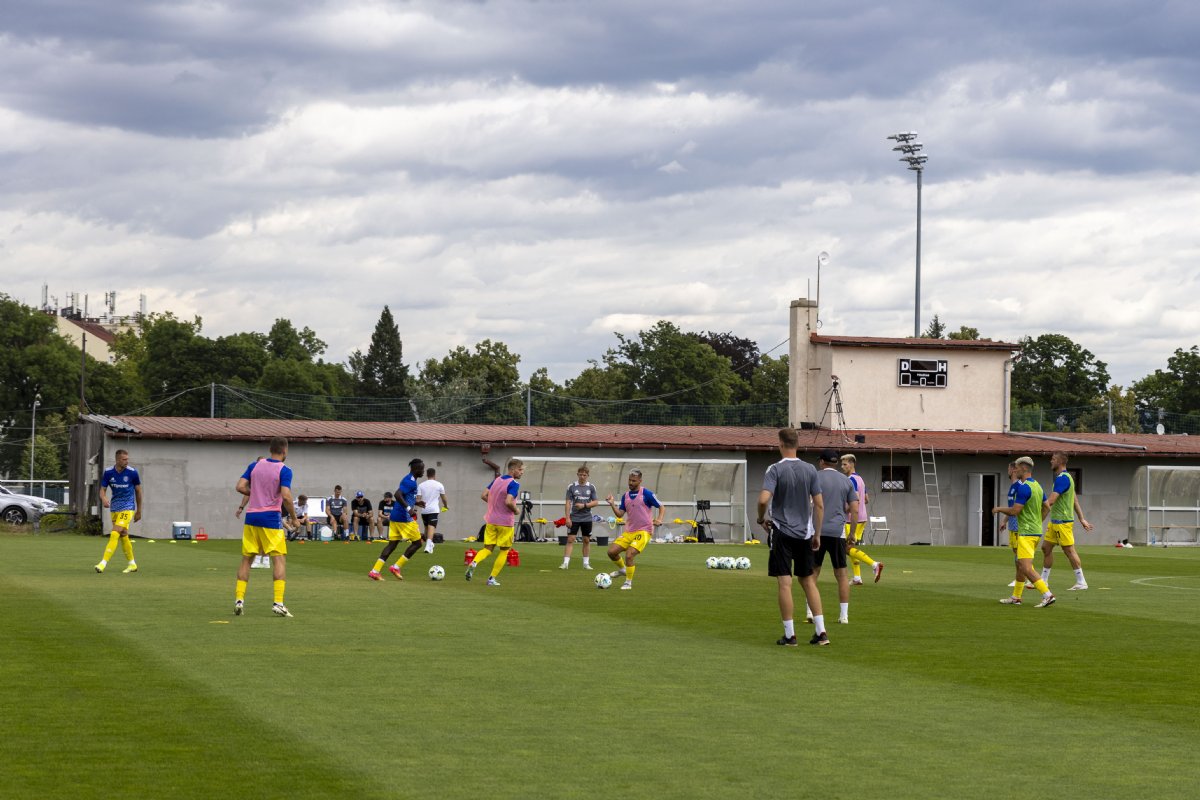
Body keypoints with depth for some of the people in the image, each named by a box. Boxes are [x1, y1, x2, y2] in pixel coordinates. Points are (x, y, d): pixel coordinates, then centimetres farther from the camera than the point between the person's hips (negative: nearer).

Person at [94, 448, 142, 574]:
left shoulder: (132, 472, -9)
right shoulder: (108, 472, -3)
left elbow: (138, 491, 3)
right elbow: (102, 489, 0)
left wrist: (139, 511, 8)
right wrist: (103, 498, -25)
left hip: (127, 508, -4)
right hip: (114, 508, 4)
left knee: (115, 534, -16)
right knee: (123, 536, 11)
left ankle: (103, 563, -20)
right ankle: (132, 564, 24)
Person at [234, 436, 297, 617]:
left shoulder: (255, 465, 8)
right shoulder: (284, 470, -7)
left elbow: (240, 486, 3)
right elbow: (286, 496, -17)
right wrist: (294, 518, -6)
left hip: (251, 517, 5)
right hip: (271, 518, -5)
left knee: (246, 559, 12)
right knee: (279, 559, -3)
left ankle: (239, 599, 5)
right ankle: (278, 603, -13)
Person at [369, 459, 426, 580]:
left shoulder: (409, 480, 17)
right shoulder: (410, 481, -14)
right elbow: (397, 494, -27)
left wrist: (415, 502, 23)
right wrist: (408, 508, -32)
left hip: (395, 517, 10)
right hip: (404, 517, -10)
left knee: (392, 543, 7)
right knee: (417, 543, 1)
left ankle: (375, 571, -2)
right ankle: (396, 567, 0)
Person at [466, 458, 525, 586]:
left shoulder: (496, 480, 8)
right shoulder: (514, 484, -15)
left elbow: (484, 495, 9)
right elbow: (508, 502, -26)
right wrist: (515, 510, -7)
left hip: (490, 521, 6)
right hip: (505, 523, -6)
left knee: (488, 548, 10)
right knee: (504, 551, 11)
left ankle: (474, 563, -20)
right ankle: (492, 578, 9)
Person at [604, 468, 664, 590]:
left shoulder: (646, 493, -7)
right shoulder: (625, 496, 10)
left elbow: (661, 508, -2)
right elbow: (620, 514, 6)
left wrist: (659, 520, -18)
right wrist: (612, 504, -9)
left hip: (643, 532, -6)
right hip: (629, 532, 6)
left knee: (629, 555, -22)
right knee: (611, 551, -3)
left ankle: (628, 582, -3)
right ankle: (622, 569, 27)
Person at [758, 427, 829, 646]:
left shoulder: (775, 470, -9)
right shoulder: (810, 470, 3)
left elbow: (764, 499, -21)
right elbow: (819, 504, 4)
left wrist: (761, 519, -1)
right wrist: (817, 534, 12)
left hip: (782, 532, -4)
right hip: (805, 533, 4)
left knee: (784, 583, -1)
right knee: (808, 581, 12)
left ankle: (790, 635, -2)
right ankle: (820, 631, 7)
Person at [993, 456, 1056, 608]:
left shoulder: (1023, 486, -17)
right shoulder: (1037, 485, 12)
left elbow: (1014, 511, -20)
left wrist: (999, 509, -2)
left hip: (1026, 533, -10)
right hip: (1036, 530, 10)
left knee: (1026, 568, -13)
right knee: (1019, 564, 19)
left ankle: (1047, 595, -20)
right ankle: (1016, 597, 26)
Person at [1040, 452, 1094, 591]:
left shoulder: (1062, 478, -18)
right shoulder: (1065, 477, 15)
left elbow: (1050, 501, -24)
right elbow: (1075, 501, 20)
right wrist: (1082, 519, 23)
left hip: (1063, 522, -10)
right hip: (1055, 521, 10)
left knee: (1069, 551, -6)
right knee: (1046, 547, 12)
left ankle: (1081, 582, -2)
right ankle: (1043, 580, 17)